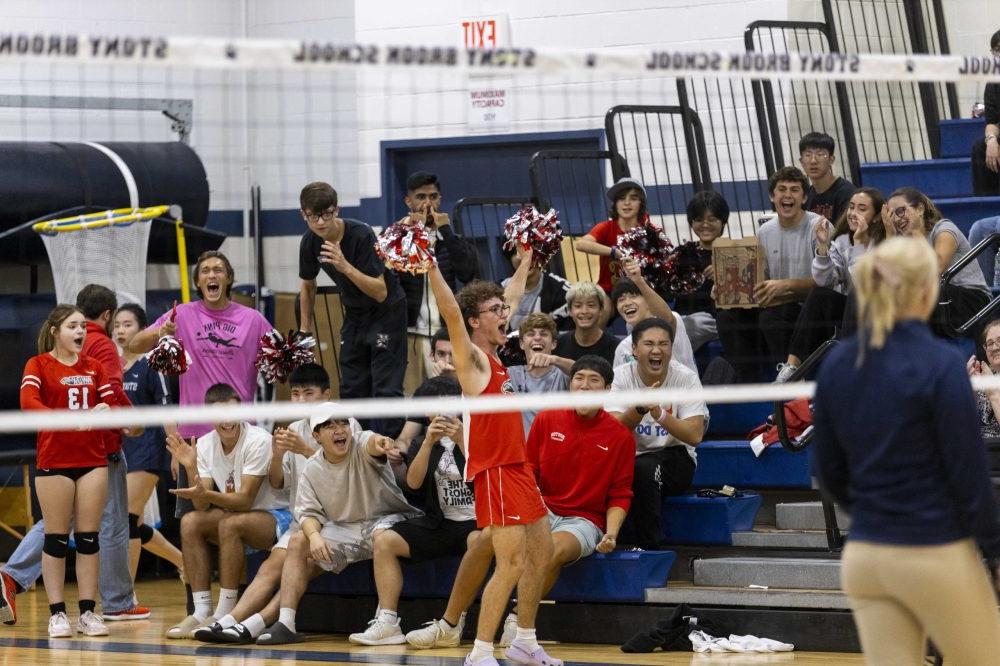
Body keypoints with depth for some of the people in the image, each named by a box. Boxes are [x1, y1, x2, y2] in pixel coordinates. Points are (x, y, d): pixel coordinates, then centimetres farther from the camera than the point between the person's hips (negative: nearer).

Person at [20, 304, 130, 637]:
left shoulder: (94, 367, 11)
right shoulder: (38, 364, -2)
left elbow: (114, 403, 5)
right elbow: (28, 401, -19)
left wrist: (107, 410, -19)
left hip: (93, 458, 4)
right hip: (53, 460, -4)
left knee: (89, 536, 4)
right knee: (57, 538, 1)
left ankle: (88, 612, 9)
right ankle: (57, 614, 7)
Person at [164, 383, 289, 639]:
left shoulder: (258, 440, -20)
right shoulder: (204, 445, -2)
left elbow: (244, 500, -23)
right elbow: (203, 507, -7)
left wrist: (205, 494, -38)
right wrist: (191, 468, -21)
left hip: (278, 517, -7)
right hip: (237, 514, 7)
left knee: (230, 524, -32)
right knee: (190, 522, -15)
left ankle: (224, 615, -26)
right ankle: (202, 612, -14)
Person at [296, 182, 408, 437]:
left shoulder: (361, 235, -26)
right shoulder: (310, 242, -9)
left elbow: (381, 293, -29)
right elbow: (308, 285, 11)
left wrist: (345, 266, -41)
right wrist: (305, 329, 14)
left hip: (387, 311, -6)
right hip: (354, 315, 6)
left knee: (386, 389, -12)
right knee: (351, 388, 6)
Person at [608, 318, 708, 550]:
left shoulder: (686, 378, -7)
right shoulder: (621, 376, -4)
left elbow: (695, 435, -17)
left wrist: (660, 414, -32)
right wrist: (640, 408, -34)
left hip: (675, 459, -1)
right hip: (631, 457, 1)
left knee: (644, 468, -34)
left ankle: (649, 546, -19)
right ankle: (626, 543, -17)